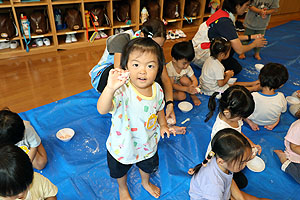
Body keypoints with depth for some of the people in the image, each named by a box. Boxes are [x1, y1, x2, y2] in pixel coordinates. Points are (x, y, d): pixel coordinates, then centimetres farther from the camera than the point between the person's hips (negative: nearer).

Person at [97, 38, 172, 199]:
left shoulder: (157, 89, -18)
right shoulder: (122, 90, -36)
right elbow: (102, 110, -53)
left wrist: (163, 125, 9)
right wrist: (110, 88, -68)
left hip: (148, 142, 4)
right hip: (123, 145, -3)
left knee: (148, 166, 34)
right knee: (120, 171, 28)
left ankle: (146, 182, 70)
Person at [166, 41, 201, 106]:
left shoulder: (187, 67, -12)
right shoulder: (169, 68, -29)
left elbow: (194, 80, -10)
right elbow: (172, 85, -30)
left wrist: (193, 86, -36)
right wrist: (186, 89, -43)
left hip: (181, 85, 5)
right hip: (171, 88, -5)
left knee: (184, 79, -27)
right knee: (181, 96, -32)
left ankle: (193, 96, -7)